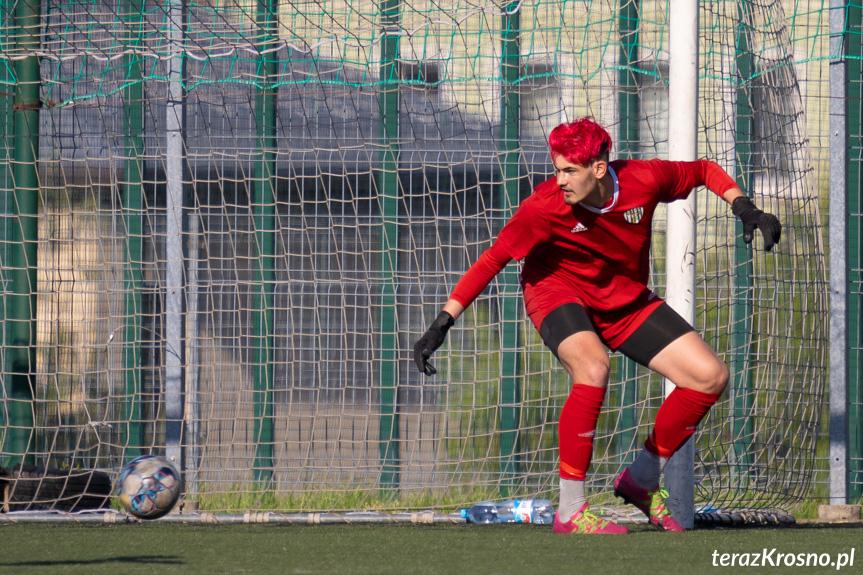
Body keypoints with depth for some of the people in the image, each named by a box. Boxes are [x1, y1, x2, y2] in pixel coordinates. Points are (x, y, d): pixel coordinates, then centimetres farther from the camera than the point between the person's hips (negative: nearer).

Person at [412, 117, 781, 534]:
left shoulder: (644, 180, -21)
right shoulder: (544, 206, -28)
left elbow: (704, 171, -1)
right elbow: (492, 260, -24)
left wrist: (744, 208, -13)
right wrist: (442, 324, -28)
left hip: (626, 300, 5)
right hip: (559, 292, -5)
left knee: (711, 376, -5)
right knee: (592, 367, -36)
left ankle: (642, 480, 15)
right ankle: (570, 511, -28)